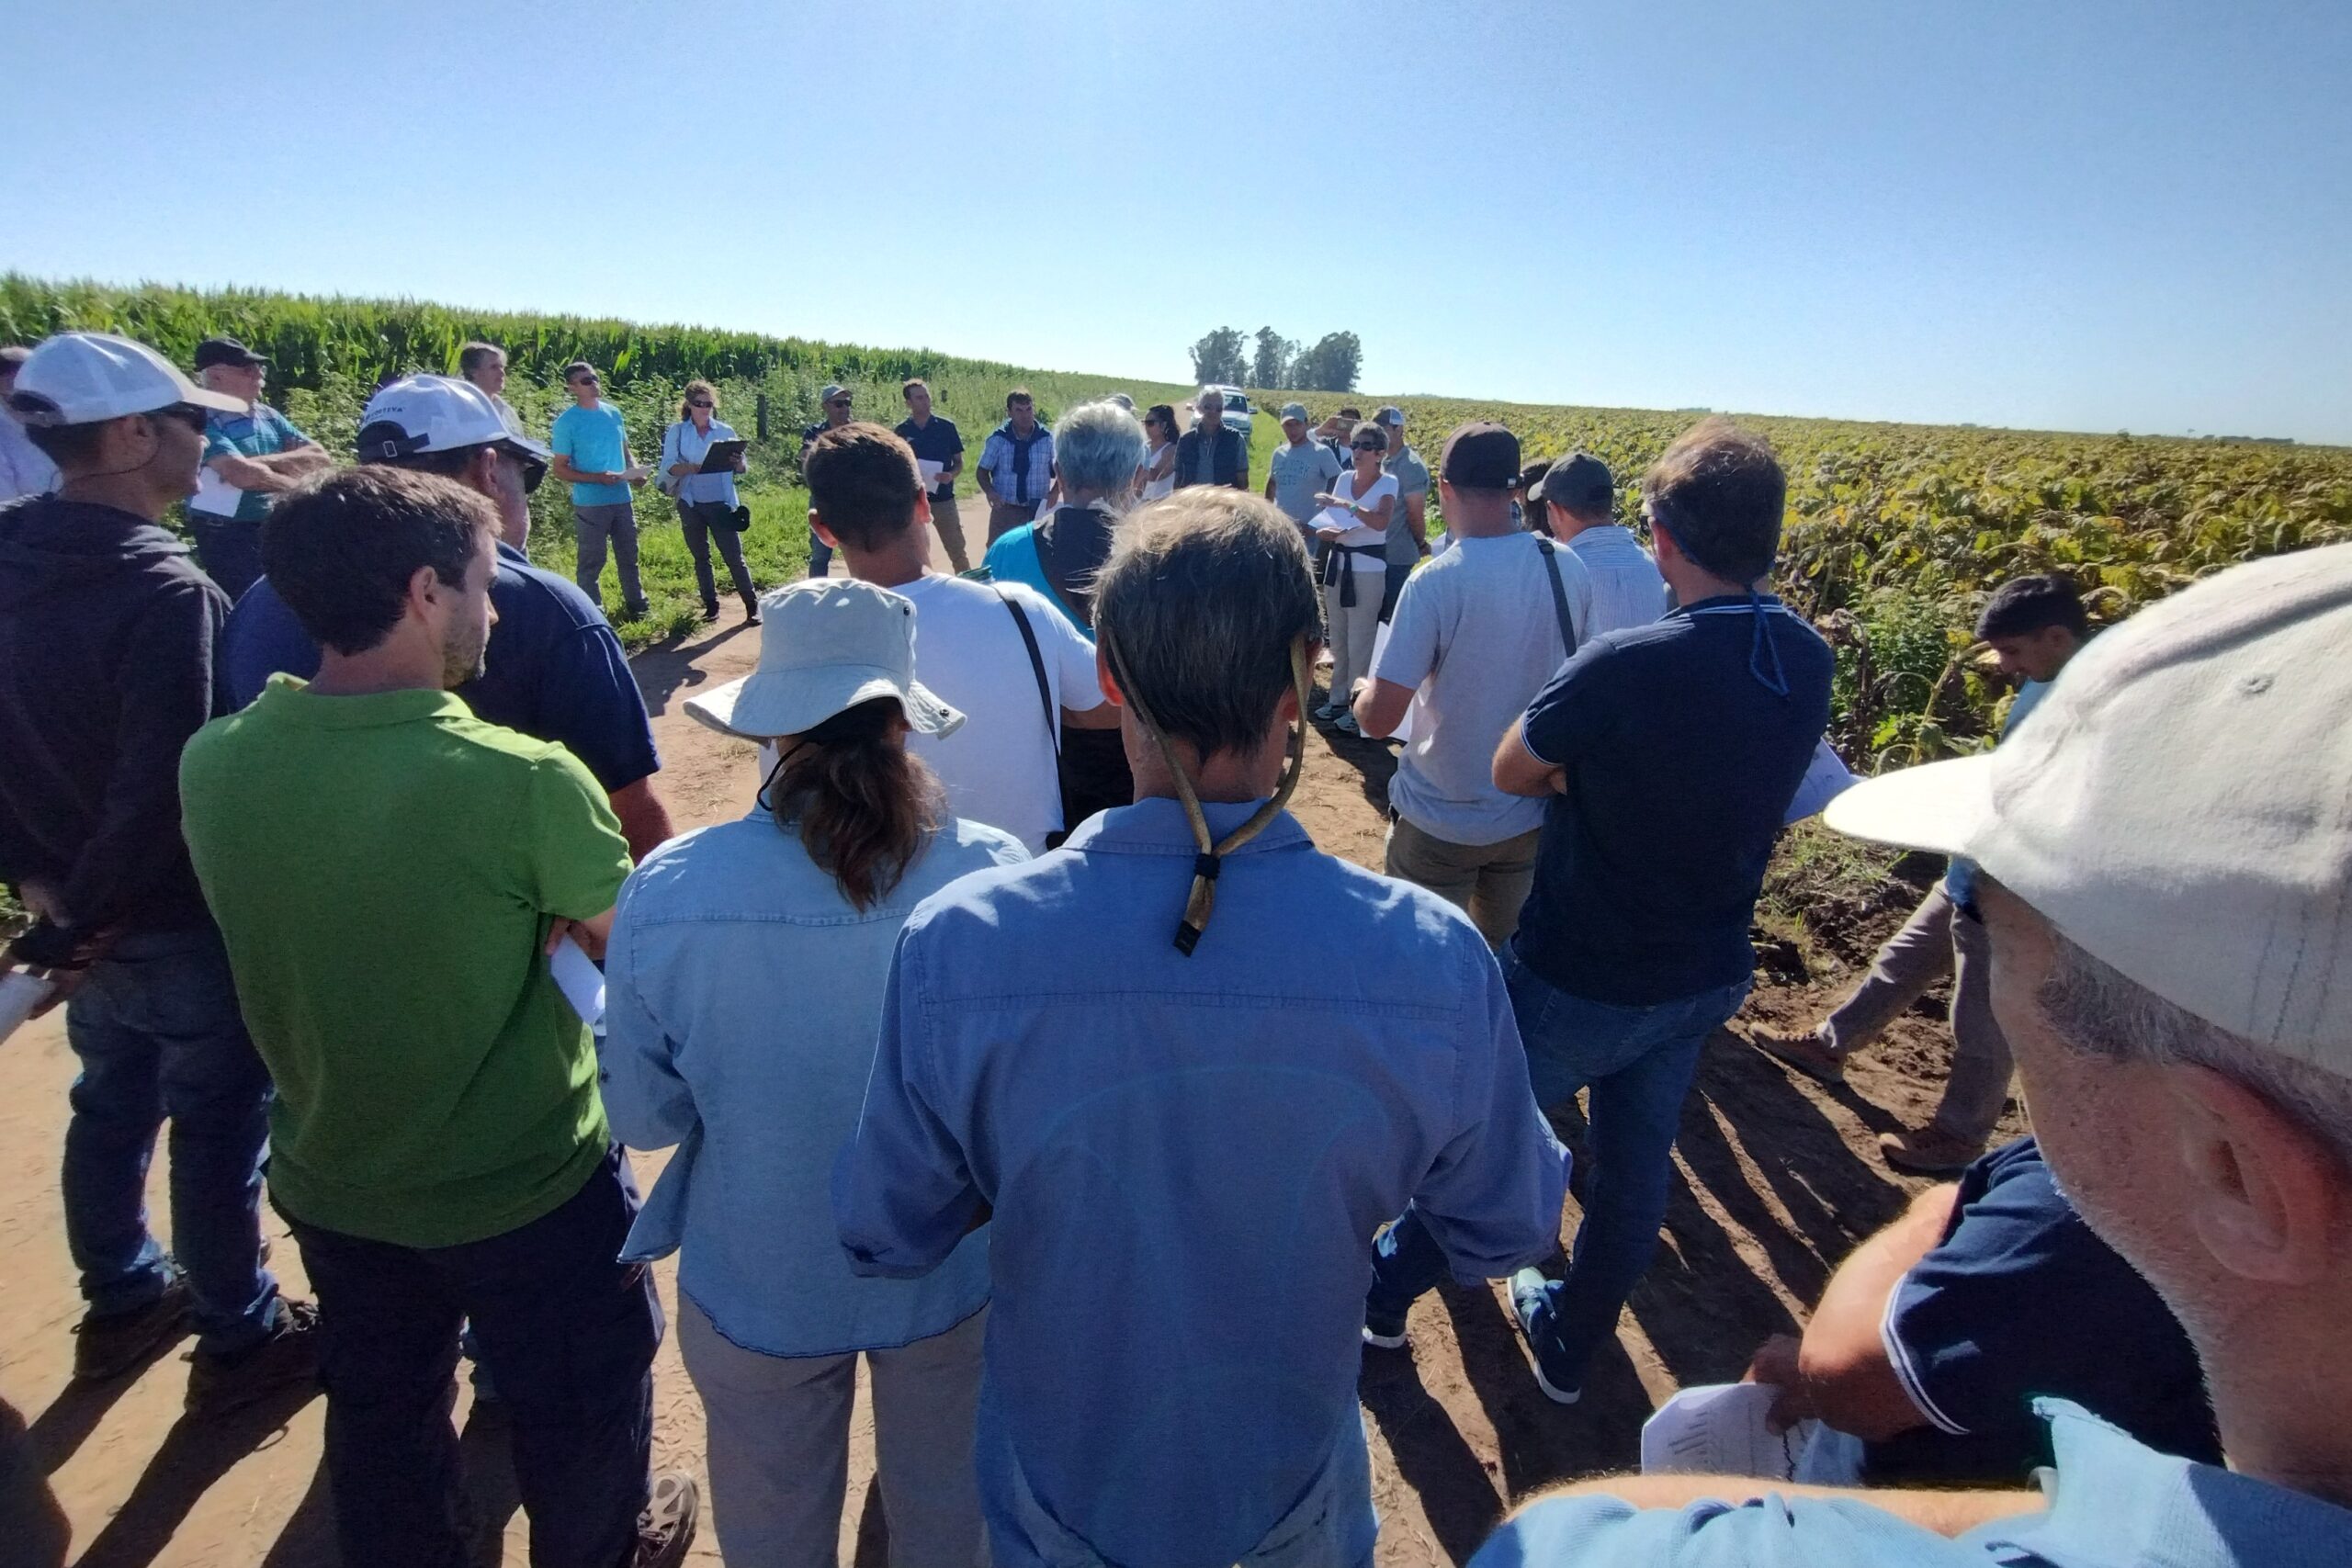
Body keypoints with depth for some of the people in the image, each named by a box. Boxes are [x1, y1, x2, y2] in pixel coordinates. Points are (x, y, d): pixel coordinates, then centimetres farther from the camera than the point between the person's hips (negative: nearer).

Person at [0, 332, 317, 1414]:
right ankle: (238, 1341, 27)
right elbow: (162, 792, -27)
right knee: (219, 1130, 9)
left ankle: (122, 1302, 44)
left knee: (111, 1107, 24)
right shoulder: (163, 590, -26)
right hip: (185, 917, -8)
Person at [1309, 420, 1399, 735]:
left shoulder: (1388, 482, -8)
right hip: (1337, 562, 6)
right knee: (1338, 637, 14)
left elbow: (1381, 522, -24)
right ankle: (1338, 697, 26)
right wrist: (1325, 531, -13)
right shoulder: (1343, 478, 8)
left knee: (1360, 639, -2)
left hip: (1367, 567, -6)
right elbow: (1327, 521, 9)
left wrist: (1347, 505, -31)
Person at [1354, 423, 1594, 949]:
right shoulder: (1568, 568, -6)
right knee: (1505, 953, 24)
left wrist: (1363, 691, -1)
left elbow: (1379, 718, -23)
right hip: (1534, 814, 5)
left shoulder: (1435, 582, -23)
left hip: (1441, 821, -5)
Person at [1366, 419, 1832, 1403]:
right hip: (1705, 978, 6)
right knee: (1636, 1162, 23)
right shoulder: (1809, 663, -7)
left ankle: (1389, 1290, 41)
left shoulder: (1625, 666, -30)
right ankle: (1571, 1343, 46)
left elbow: (1511, 772, -17)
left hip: (1577, 980, -6)